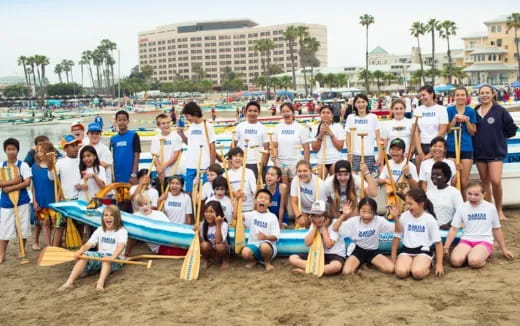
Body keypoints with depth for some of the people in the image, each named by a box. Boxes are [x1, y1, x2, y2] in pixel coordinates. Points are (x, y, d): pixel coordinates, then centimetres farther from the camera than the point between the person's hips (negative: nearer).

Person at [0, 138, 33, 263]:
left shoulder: (23, 165, -3)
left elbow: (27, 182, -12)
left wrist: (10, 188, -18)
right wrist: (13, 181, -19)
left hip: (22, 201, -1)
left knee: (23, 227, 6)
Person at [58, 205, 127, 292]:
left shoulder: (122, 231, -2)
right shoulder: (100, 230, 14)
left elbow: (121, 246, -21)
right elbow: (88, 245, 3)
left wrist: (112, 257, -42)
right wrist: (80, 251, -20)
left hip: (115, 260, -4)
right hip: (100, 256, 4)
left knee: (107, 256, -38)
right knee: (84, 255, -24)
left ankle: (101, 283, -60)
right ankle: (69, 282, -37)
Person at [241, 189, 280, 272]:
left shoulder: (272, 217, 3)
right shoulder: (251, 214, 10)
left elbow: (275, 236, -3)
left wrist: (266, 237, -24)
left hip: (267, 244, -2)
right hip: (253, 244, 2)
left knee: (264, 247, -38)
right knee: (245, 252, -31)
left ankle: (267, 262, -2)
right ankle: (253, 260, 8)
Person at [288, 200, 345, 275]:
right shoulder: (313, 225, 5)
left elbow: (329, 245, -21)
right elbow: (307, 243, -8)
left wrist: (324, 227, -15)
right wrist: (315, 227, -8)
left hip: (335, 255, -5)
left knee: (336, 266, -42)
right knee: (292, 258, -11)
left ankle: (305, 270, -26)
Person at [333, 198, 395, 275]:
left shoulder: (379, 220, -14)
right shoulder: (354, 221, -13)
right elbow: (335, 229, -17)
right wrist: (344, 215, -28)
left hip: (373, 251, 1)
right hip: (357, 250, -1)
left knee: (390, 269, -21)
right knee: (346, 271, -27)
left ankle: (370, 263, 6)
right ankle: (358, 264, 7)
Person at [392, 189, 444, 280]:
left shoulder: (430, 219, -7)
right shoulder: (404, 216, -1)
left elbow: (438, 242, -1)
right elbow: (397, 237, 9)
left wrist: (439, 264, -5)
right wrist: (393, 259, 10)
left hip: (424, 250, -2)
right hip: (407, 250, 2)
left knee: (417, 273, -31)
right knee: (400, 272, -26)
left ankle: (427, 266, 3)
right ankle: (412, 265, 5)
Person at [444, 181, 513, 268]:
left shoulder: (490, 208, 3)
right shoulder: (462, 208, 4)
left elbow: (497, 229, 14)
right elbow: (454, 229, 6)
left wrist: (504, 250, 19)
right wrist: (446, 247, -2)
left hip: (484, 241, -1)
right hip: (466, 240, 2)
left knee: (474, 262, -33)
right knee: (455, 261, -28)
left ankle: (484, 255, -1)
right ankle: (469, 254, 1)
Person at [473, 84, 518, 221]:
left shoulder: (500, 111, -6)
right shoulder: (475, 112, 5)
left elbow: (512, 129, -2)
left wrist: (498, 136, 0)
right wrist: (480, 138, 1)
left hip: (496, 151, -4)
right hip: (480, 152, 4)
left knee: (496, 181, -15)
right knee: (485, 182, 10)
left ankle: (499, 209, 3)